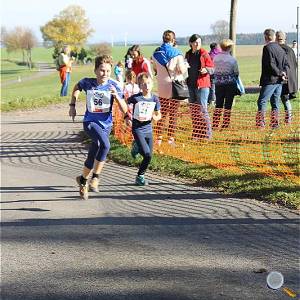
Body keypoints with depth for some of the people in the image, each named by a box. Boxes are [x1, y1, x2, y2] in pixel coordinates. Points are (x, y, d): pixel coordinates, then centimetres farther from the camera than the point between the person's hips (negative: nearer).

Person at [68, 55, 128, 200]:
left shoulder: (114, 86, -10)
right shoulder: (87, 83, -9)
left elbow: (124, 110, -12)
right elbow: (77, 88, 16)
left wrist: (116, 96, -28)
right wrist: (72, 105, 12)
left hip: (105, 124, 2)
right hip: (90, 122, -2)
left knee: (92, 158, 12)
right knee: (105, 144, -31)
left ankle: (83, 180, 40)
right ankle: (95, 177, -17)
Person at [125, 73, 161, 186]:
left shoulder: (155, 99, -1)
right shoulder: (135, 98, -13)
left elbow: (158, 114, 10)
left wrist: (155, 117, -12)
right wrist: (127, 117, -8)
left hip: (148, 129, 4)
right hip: (137, 129, -4)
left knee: (149, 157, 5)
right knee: (147, 154, -18)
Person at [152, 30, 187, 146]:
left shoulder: (156, 53, 2)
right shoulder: (176, 53, -11)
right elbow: (182, 70, -10)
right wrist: (186, 66, 9)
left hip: (162, 88, 3)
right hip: (175, 87, -3)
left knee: (162, 113, 11)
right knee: (173, 114, 4)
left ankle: (159, 138, 10)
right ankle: (171, 138, 5)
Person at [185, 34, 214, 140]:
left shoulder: (204, 54, -5)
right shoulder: (188, 55, 11)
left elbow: (212, 68, -5)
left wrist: (206, 70, -24)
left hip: (202, 85, -6)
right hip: (191, 85, 6)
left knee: (202, 109, -9)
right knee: (193, 110, 10)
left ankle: (207, 133, -4)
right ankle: (196, 133, 18)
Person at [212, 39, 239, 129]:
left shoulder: (215, 58, -1)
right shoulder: (232, 59, -10)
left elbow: (213, 71, 5)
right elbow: (236, 73, -3)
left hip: (218, 83, 3)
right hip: (230, 83, -3)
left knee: (218, 104, 10)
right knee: (228, 105, 3)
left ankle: (215, 124, 9)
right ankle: (225, 124, 3)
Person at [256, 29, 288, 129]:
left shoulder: (267, 48, -10)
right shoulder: (281, 49, 14)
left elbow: (270, 64, -18)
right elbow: (286, 64, 12)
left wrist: (280, 73, -9)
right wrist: (283, 73, -1)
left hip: (270, 80, -7)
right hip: (279, 80, 7)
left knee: (262, 101, -4)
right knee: (275, 103, 11)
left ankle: (261, 123, -10)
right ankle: (275, 123, 10)